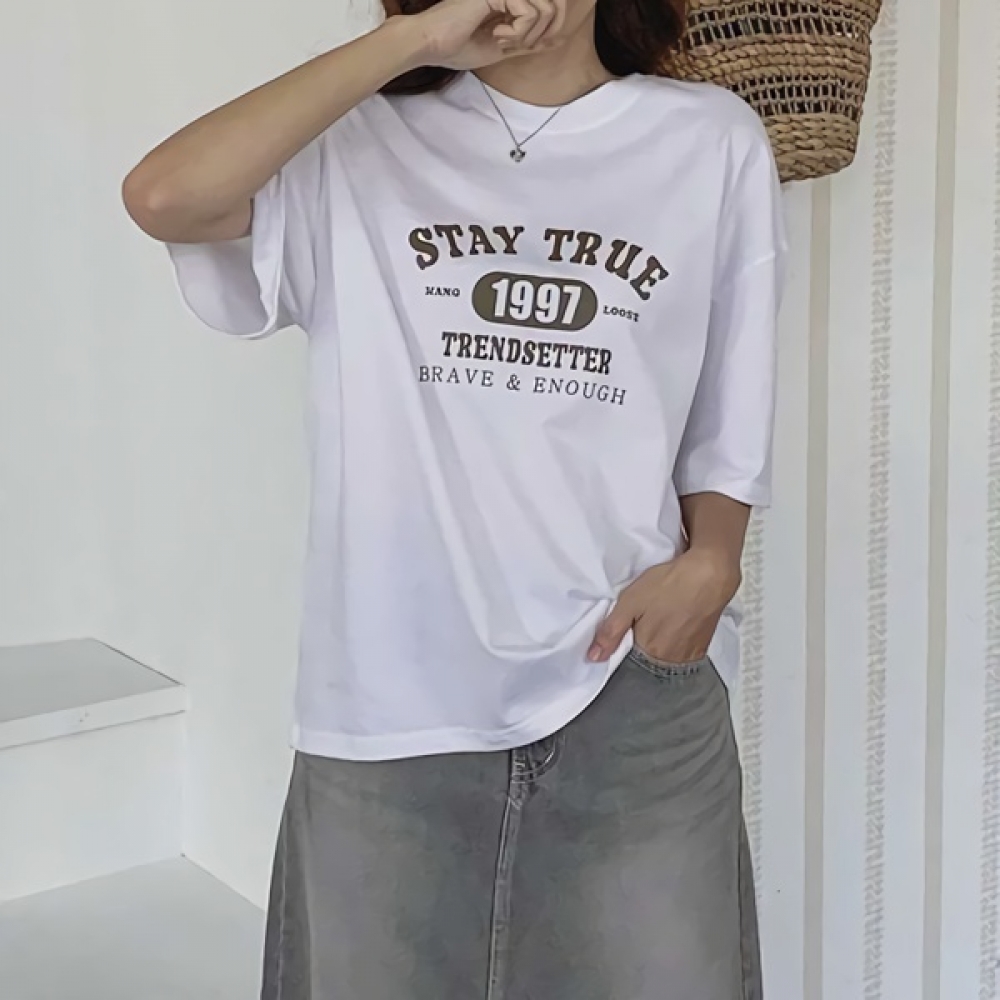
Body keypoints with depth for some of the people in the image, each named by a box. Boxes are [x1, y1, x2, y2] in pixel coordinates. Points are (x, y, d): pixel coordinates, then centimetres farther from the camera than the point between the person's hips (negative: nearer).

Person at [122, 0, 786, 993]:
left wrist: (709, 561, -8)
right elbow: (161, 198, -18)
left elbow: (728, 420, 10)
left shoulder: (712, 143, 5)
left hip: (636, 697, 1)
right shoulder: (354, 149, 1)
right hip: (391, 706, 0)